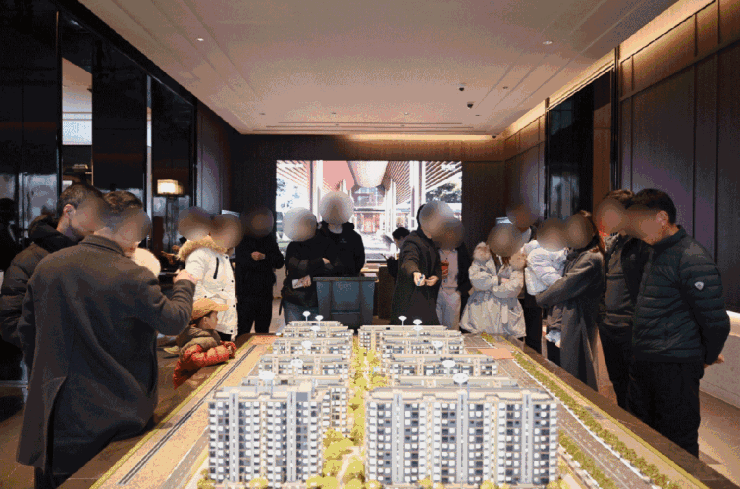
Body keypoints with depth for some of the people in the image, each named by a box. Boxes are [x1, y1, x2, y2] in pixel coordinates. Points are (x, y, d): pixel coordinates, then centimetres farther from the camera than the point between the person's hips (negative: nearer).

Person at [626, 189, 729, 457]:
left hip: (675, 369, -9)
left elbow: (716, 321, -16)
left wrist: (707, 357, 0)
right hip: (643, 364, 9)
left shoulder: (693, 259, -17)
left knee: (677, 446, 4)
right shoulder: (657, 252, 12)